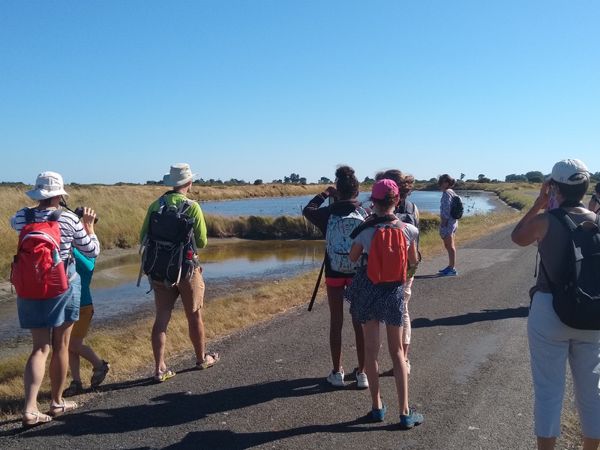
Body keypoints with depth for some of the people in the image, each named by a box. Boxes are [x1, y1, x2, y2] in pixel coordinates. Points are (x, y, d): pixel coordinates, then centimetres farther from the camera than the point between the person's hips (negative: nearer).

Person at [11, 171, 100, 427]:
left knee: (40, 347, 8)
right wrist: (89, 225, 12)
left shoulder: (23, 217, -3)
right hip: (64, 288, -3)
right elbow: (92, 251, -1)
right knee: (60, 347, 11)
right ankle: (57, 402, 25)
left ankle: (30, 407, -5)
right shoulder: (69, 219, -11)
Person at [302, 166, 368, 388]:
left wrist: (324, 194, 17)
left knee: (336, 322, 10)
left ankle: (337, 372, 17)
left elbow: (307, 210, 12)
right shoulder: (365, 213, -8)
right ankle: (362, 372, 14)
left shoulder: (329, 213, -7)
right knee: (360, 322, 8)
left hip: (334, 272, 0)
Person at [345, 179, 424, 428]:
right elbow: (413, 262, 3)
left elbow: (353, 257, 5)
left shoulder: (366, 230, -11)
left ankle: (377, 406, 19)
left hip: (367, 289, 0)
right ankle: (405, 412, 10)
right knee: (397, 351, 11)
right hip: (393, 291, 0)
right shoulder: (408, 229, -9)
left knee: (371, 349, 12)